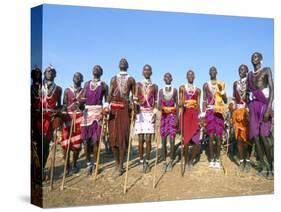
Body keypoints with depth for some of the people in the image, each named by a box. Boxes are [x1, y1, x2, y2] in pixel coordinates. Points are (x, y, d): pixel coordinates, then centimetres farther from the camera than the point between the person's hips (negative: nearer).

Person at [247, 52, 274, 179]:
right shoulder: (250, 75, 20)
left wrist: (269, 108, -18)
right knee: (255, 136, -3)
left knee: (263, 135, -16)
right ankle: (263, 166, 2)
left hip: (264, 104, -5)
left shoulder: (266, 70, 4)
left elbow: (272, 89, -6)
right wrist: (248, 110, 10)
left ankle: (271, 167, -7)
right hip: (252, 106, 5)